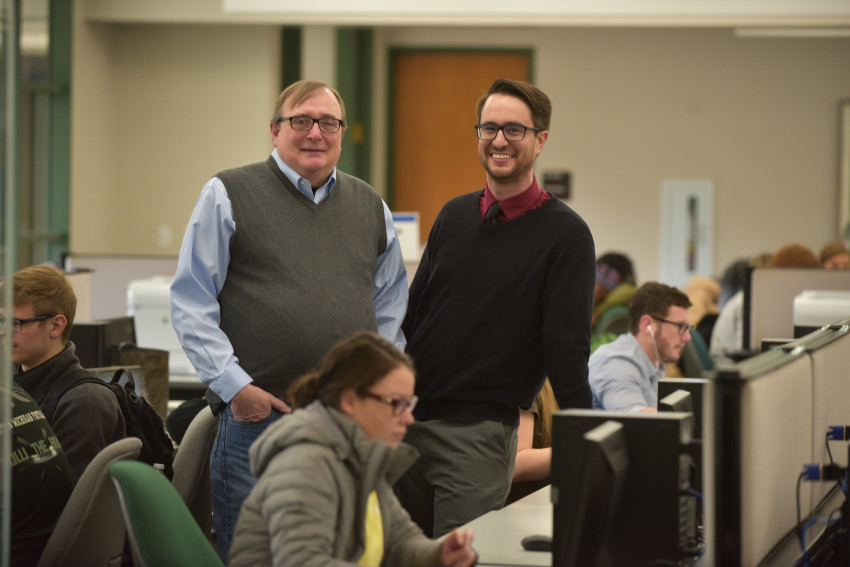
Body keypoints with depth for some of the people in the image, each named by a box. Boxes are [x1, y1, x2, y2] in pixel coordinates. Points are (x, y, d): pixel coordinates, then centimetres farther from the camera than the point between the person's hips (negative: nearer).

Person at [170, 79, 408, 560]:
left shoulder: (371, 208, 16)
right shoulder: (228, 196, 3)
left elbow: (390, 308, 21)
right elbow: (192, 304, -1)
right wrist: (233, 385, -9)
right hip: (257, 414, -4)